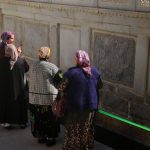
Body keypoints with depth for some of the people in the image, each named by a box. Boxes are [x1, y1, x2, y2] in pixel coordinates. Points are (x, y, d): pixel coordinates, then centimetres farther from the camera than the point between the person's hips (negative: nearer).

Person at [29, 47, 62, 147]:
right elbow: (60, 81, -10)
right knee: (49, 119, 10)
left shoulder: (33, 66, 0)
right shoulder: (52, 67, -16)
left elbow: (31, 80, 5)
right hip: (49, 98, -5)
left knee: (38, 119, 17)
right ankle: (50, 139, 20)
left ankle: (40, 137, 31)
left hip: (34, 98, 5)